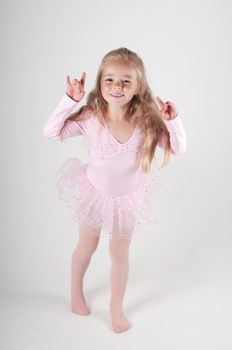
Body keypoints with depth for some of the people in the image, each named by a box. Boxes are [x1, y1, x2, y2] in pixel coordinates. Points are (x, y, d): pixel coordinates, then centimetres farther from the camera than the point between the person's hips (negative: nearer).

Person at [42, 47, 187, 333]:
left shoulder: (146, 120, -21)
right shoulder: (90, 117, -24)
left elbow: (178, 148, -14)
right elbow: (50, 132, -21)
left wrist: (173, 121, -31)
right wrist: (70, 100, -30)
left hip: (128, 197, 1)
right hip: (94, 192, -1)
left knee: (119, 253, 16)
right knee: (87, 246, 22)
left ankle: (116, 309, 39)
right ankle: (76, 292, 52)